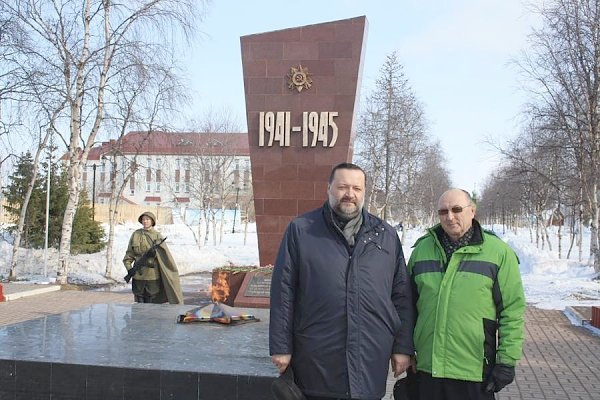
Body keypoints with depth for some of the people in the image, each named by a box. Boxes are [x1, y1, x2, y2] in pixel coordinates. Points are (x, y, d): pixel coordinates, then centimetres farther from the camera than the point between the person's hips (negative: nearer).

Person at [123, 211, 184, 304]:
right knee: (139, 303, 9)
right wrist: (129, 267, -4)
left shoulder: (157, 236, 0)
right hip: (138, 274, 2)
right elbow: (130, 252, 9)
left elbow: (165, 254, -2)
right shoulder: (136, 234, 6)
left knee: (152, 303, 1)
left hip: (153, 274, -2)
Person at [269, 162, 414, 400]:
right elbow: (283, 291, -1)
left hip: (371, 361, 2)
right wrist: (281, 347, -3)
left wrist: (403, 347, 8)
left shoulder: (386, 236, 9)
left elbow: (401, 296, 11)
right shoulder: (300, 230, 1)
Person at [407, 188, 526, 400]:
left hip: (475, 372, -3)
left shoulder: (498, 252, -2)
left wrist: (507, 361, -6)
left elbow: (512, 310, -2)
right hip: (428, 368, 3)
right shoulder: (422, 249, 7)